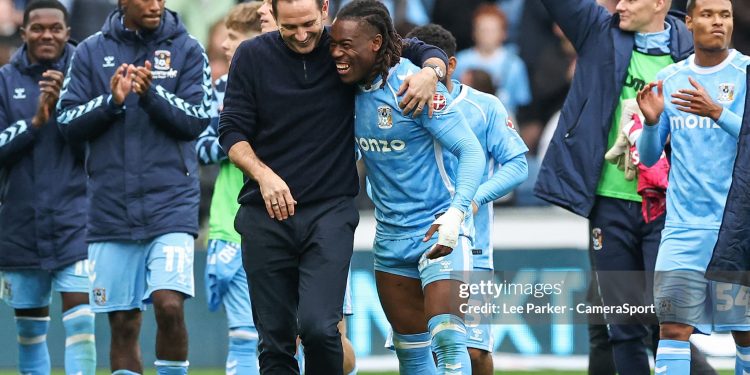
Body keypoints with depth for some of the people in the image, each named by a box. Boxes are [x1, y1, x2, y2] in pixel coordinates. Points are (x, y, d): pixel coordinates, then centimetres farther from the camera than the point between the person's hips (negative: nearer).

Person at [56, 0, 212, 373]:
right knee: (123, 325, 3)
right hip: (111, 209, 2)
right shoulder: (90, 52, 8)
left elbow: (197, 120, -4)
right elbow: (67, 121, 3)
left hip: (170, 205, -2)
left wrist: (152, 93, -19)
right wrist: (111, 100, -14)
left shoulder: (187, 50, 4)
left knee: (169, 306, -18)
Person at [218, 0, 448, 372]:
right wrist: (263, 174, -17)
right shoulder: (252, 56, 0)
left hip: (330, 211, -1)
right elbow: (231, 131, 1)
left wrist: (430, 72, -15)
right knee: (274, 343, 5)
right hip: (265, 215, 2)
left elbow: (427, 52, 9)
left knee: (318, 328, -19)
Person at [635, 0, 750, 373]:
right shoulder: (669, 79, 10)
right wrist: (651, 121, -8)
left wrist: (718, 111, -25)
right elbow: (648, 156, 12)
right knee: (673, 328, -8)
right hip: (683, 226, 2)